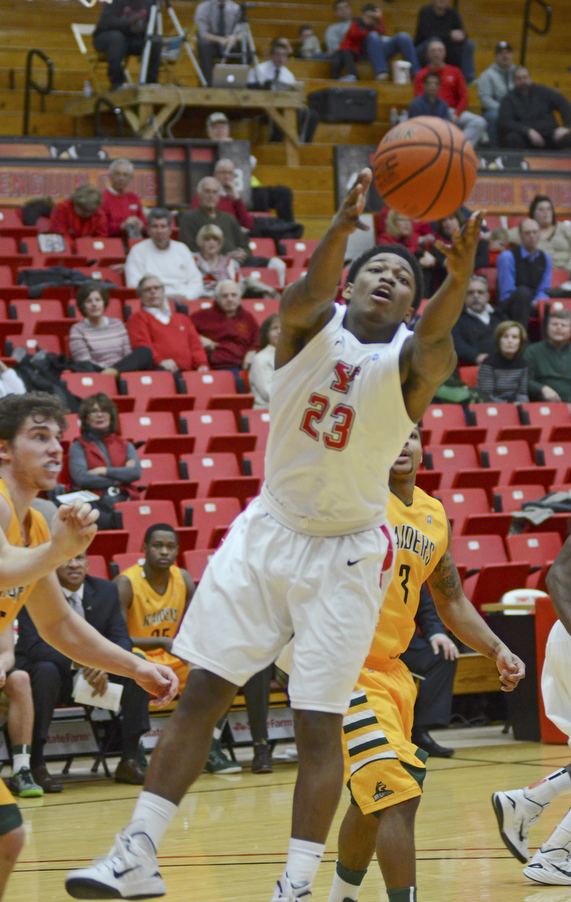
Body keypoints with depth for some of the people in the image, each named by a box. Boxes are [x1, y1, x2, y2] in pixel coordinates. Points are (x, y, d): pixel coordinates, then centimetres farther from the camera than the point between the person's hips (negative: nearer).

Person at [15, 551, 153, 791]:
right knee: (46, 670, -38)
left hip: (93, 673, 5)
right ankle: (35, 764, -33)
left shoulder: (106, 591, 2)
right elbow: (34, 646, -22)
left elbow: (121, 639, -2)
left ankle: (129, 760, -15)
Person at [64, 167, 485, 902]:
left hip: (346, 552, -2)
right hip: (269, 531, 2)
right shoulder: (312, 324, -4)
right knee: (200, 694, 1)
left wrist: (459, 277, -55)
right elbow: (306, 293, -28)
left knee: (318, 726, -4)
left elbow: (433, 340, -33)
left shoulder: (410, 359, -8)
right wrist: (344, 226, -50)